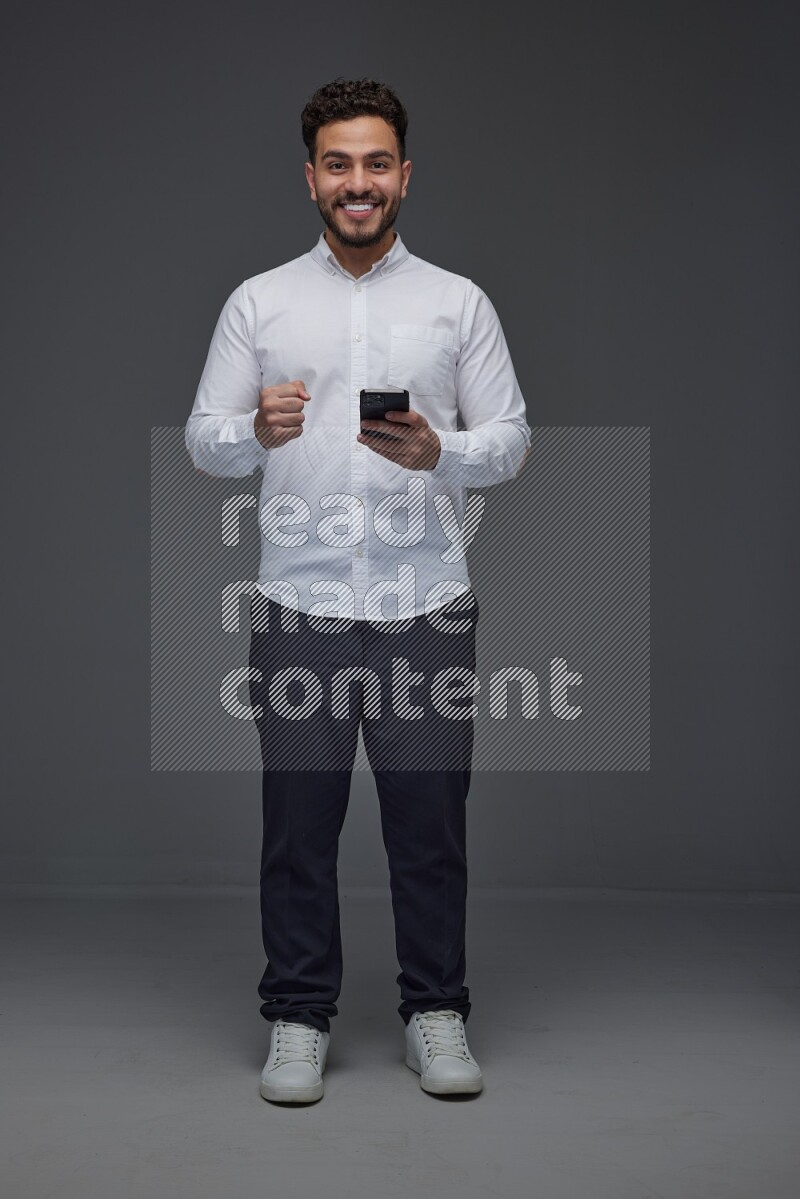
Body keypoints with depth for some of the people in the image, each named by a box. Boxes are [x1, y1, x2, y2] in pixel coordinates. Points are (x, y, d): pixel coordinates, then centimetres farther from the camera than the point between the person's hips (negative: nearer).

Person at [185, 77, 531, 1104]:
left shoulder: (459, 303, 6)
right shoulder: (258, 303, 7)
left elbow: (511, 440, 3)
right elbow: (204, 440, 4)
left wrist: (439, 452, -18)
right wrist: (257, 430, -19)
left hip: (426, 607, 0)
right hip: (299, 607, 0)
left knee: (429, 821, 6)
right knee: (299, 823, 6)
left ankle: (436, 1014, 20)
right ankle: (299, 1019, 20)